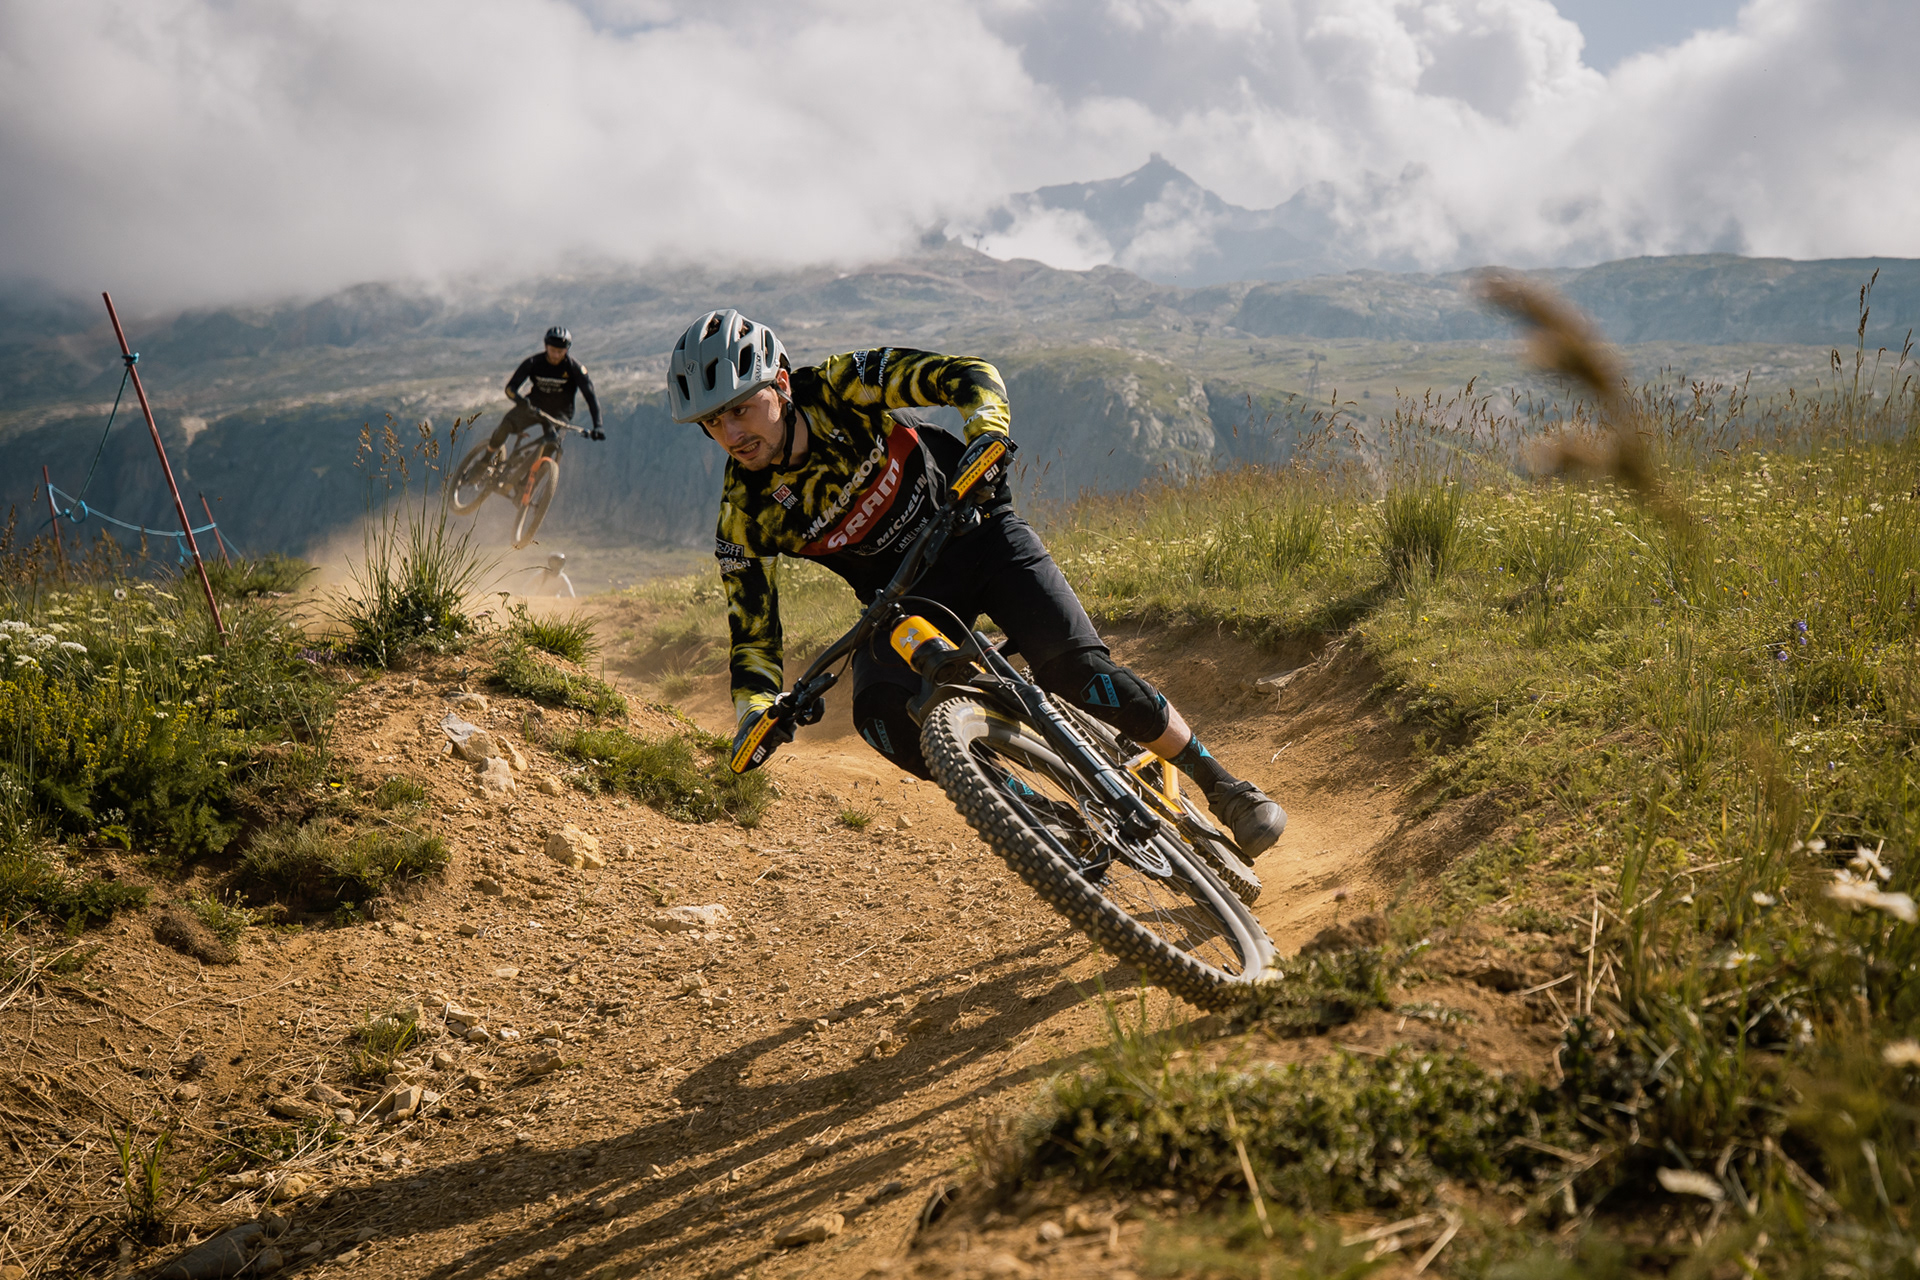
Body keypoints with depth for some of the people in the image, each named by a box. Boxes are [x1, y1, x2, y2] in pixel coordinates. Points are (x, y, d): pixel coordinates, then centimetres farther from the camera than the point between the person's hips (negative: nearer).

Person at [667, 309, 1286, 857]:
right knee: (880, 713, -27)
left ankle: (1224, 789, -4)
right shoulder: (746, 515, -15)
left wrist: (986, 439, -42)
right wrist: (755, 711, -29)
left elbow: (970, 375, -22)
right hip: (902, 595, 2)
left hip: (974, 531, -2)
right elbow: (753, 635, -10)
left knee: (1076, 667, -22)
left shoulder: (842, 385, -20)